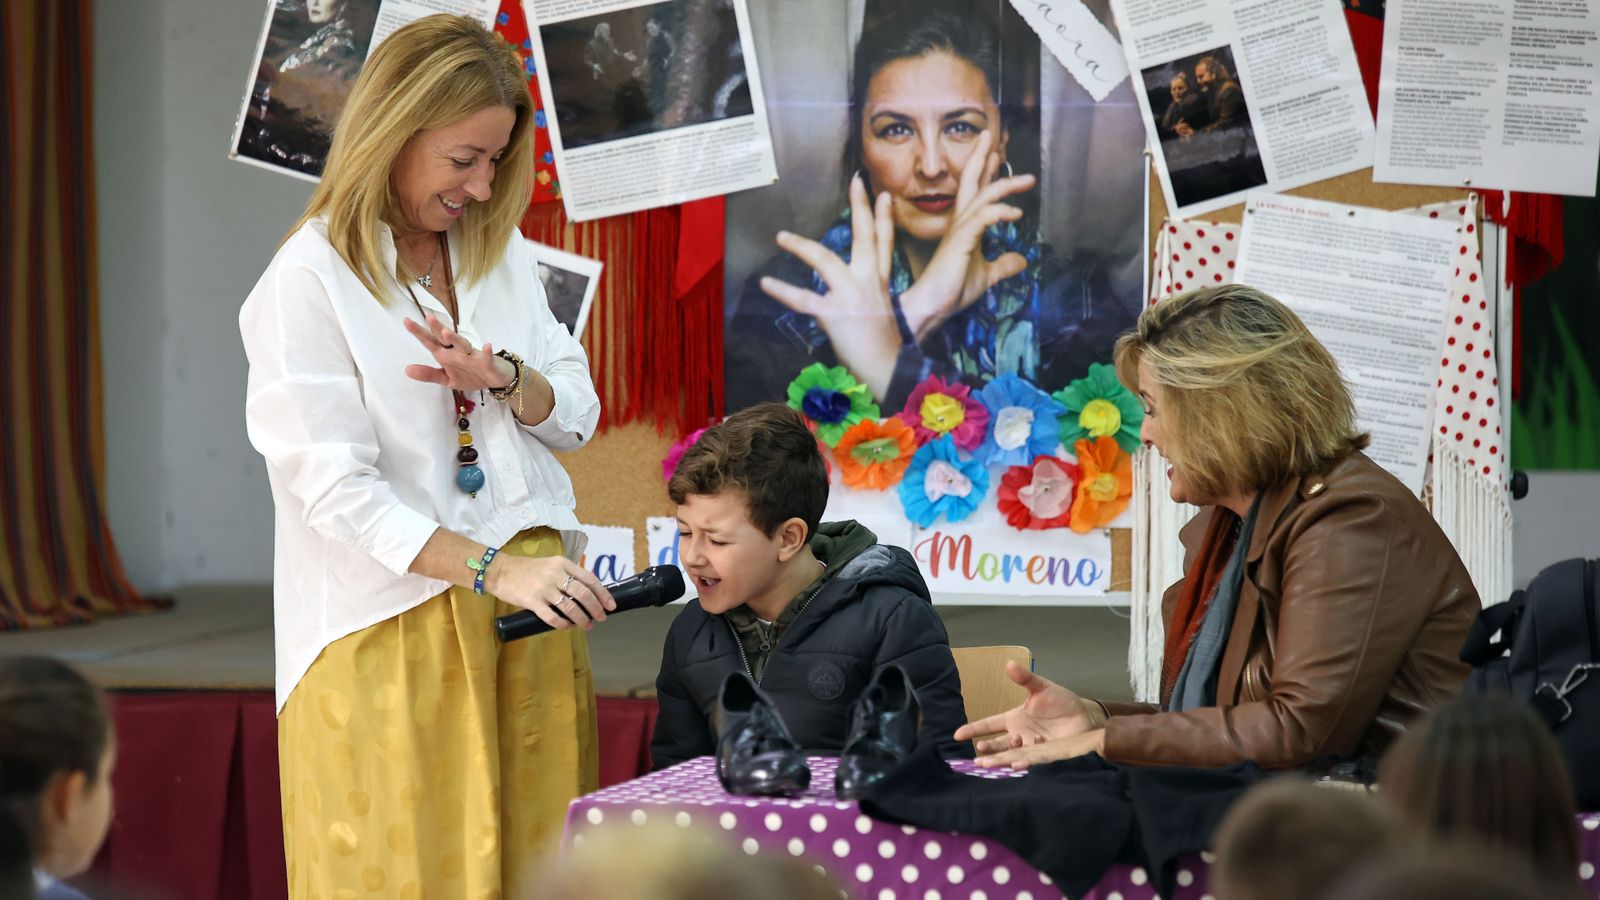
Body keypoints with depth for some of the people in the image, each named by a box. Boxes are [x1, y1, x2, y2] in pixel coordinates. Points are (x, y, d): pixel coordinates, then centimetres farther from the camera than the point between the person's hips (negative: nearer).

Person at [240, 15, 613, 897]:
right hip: (391, 619, -6)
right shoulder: (308, 281, -11)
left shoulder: (498, 248, 11)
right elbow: (338, 489, -17)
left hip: (528, 602, 6)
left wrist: (503, 377, -11)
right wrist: (494, 569, -24)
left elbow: (576, 412, 12)